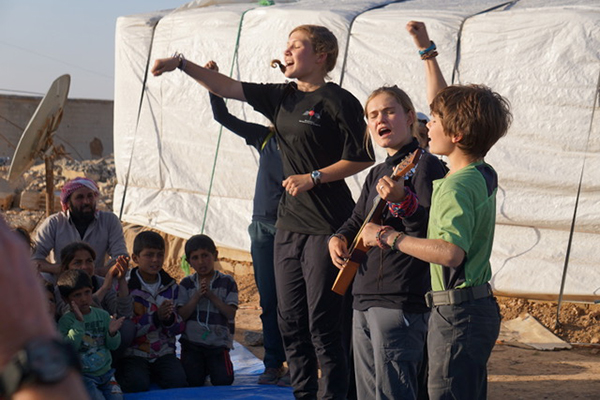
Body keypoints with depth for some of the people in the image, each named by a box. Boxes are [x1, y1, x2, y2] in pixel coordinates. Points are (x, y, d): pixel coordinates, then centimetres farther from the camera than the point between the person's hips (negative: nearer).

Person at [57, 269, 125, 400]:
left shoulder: (103, 315, 5)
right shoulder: (66, 320, -6)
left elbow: (114, 345, 7)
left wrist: (112, 333, -15)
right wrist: (79, 322, -25)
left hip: (105, 372, 4)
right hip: (82, 375, -4)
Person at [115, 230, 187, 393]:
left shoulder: (171, 286, 11)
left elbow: (180, 327, 10)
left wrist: (170, 318, -13)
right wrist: (156, 317, -22)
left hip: (164, 352, 3)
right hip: (133, 353, -3)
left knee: (178, 381, -24)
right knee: (138, 384, -30)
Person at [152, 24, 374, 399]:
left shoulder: (338, 101, -8)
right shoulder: (282, 97, 13)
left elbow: (363, 158, -9)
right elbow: (227, 87, 14)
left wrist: (313, 178, -14)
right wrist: (181, 64, 7)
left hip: (326, 227, -8)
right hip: (289, 224, 8)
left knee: (323, 325, -5)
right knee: (290, 322, 11)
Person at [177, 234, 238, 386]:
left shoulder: (227, 282, 2)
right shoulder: (186, 284, 6)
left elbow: (230, 313, -8)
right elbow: (181, 315, -3)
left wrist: (211, 295, -16)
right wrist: (197, 296, -15)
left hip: (218, 342, -1)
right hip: (192, 342, 1)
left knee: (224, 380, -14)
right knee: (192, 381, -15)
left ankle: (211, 366, 15)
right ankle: (202, 368, 16)